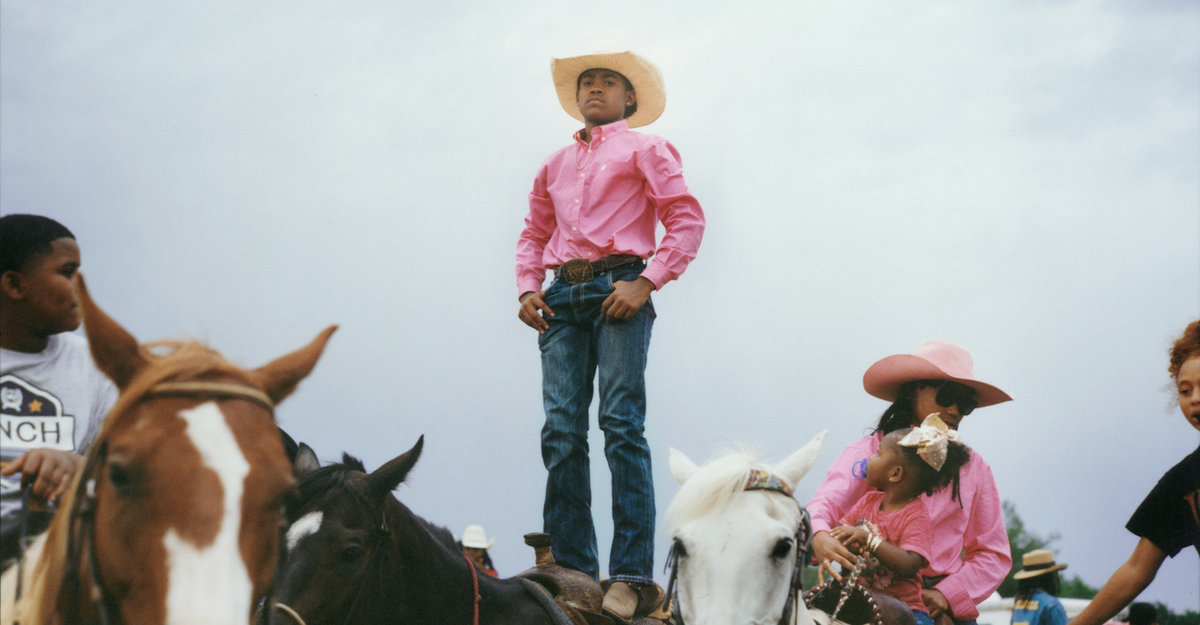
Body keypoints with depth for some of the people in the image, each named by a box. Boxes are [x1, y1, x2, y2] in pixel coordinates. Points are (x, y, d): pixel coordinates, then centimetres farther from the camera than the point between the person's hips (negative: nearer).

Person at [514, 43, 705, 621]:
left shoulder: (645, 150, 10)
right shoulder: (555, 165, 26)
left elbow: (686, 220, 1)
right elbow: (534, 233, 27)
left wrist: (645, 283, -11)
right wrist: (527, 289, 7)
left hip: (618, 288, -5)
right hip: (562, 298, 5)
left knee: (622, 423, -14)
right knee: (561, 432, -4)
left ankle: (632, 573, -18)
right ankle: (573, 572, -3)